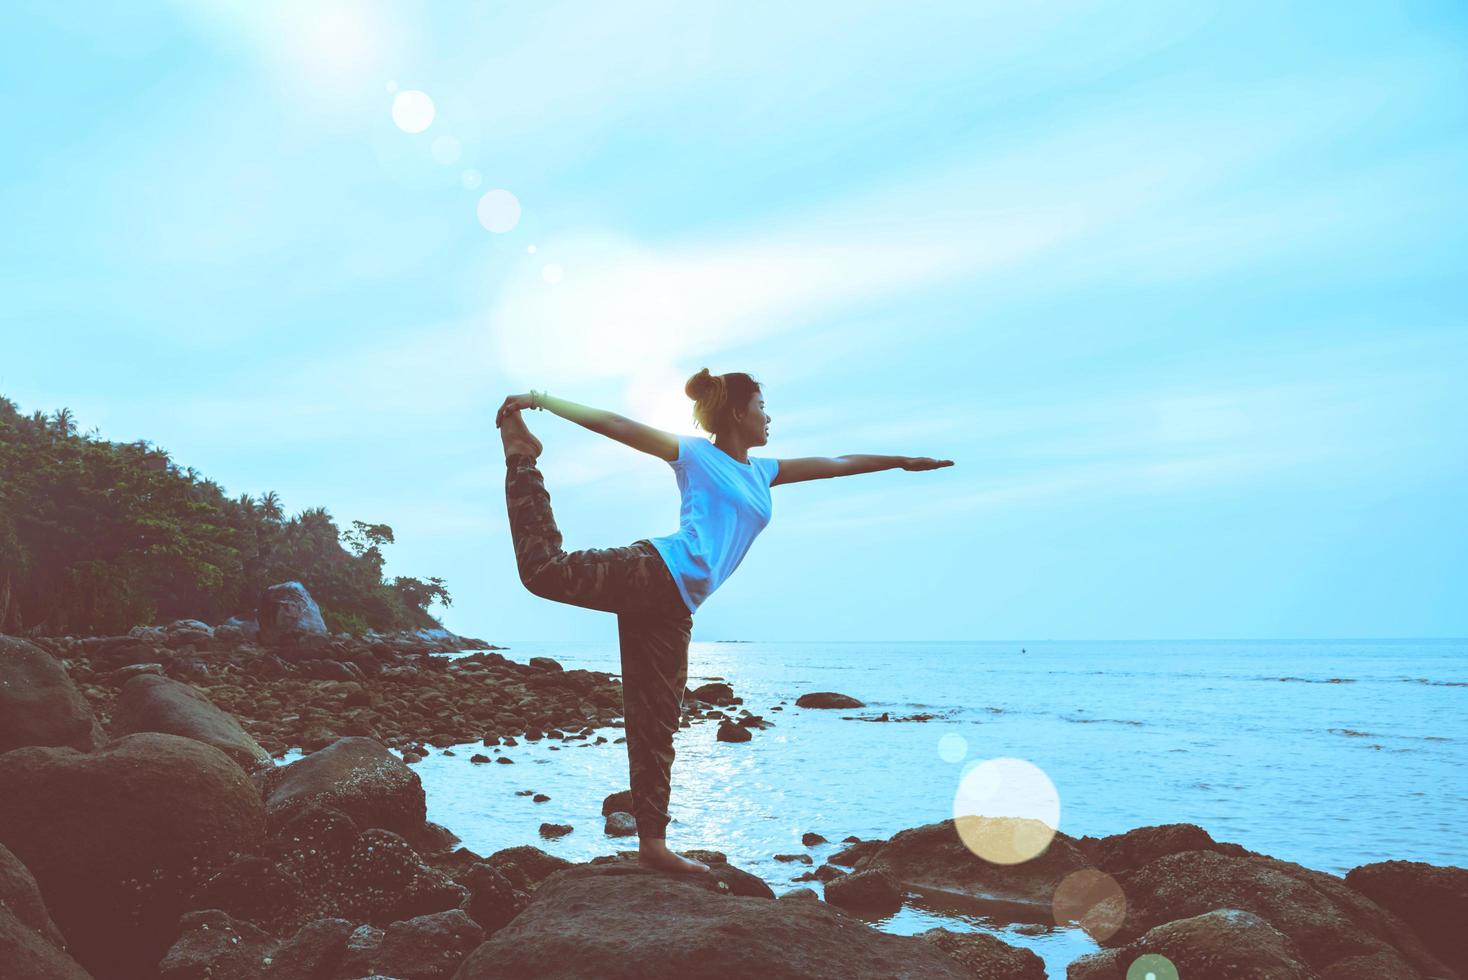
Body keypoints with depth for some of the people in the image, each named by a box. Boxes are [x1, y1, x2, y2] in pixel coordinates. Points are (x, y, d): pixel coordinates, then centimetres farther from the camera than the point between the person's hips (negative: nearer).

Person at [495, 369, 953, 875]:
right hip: (656, 570, -6)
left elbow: (835, 463, 35)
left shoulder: (762, 472, 28)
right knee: (547, 569, -25)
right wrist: (543, 400, -4)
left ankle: (652, 842, 11)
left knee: (656, 726, 7)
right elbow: (615, 425, 2)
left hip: (671, 608, 6)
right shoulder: (695, 455, 8)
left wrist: (903, 460, 42)